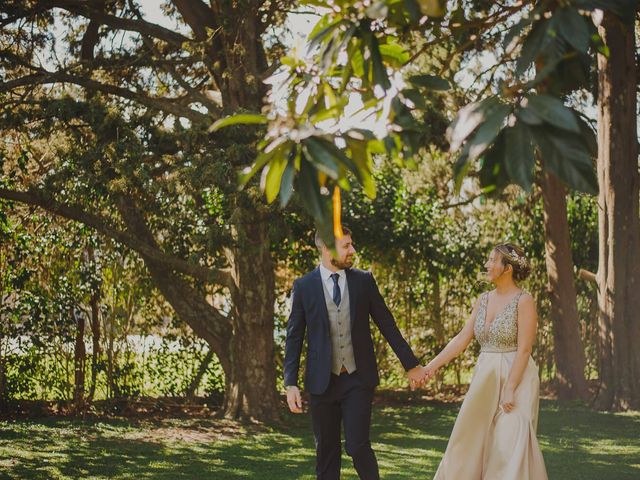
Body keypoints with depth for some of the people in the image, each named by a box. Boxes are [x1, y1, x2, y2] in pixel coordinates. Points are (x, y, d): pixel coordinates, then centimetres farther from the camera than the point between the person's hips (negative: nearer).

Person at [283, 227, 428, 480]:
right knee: (326, 450, 7)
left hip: (358, 379, 0)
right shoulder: (303, 286, -1)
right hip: (322, 381, 0)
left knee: (358, 445, -10)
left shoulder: (364, 281, 2)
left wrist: (411, 364, 8)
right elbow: (294, 337, 1)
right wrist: (291, 384, -5)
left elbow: (386, 324, 8)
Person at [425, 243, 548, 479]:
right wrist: (433, 365, 2)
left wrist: (509, 389, -20)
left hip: (515, 378, -7)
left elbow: (524, 350, -15)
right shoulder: (483, 300, 9)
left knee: (511, 445, -7)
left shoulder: (524, 301, -11)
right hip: (485, 379, 7)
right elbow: (461, 339, 10)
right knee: (473, 441, 9)